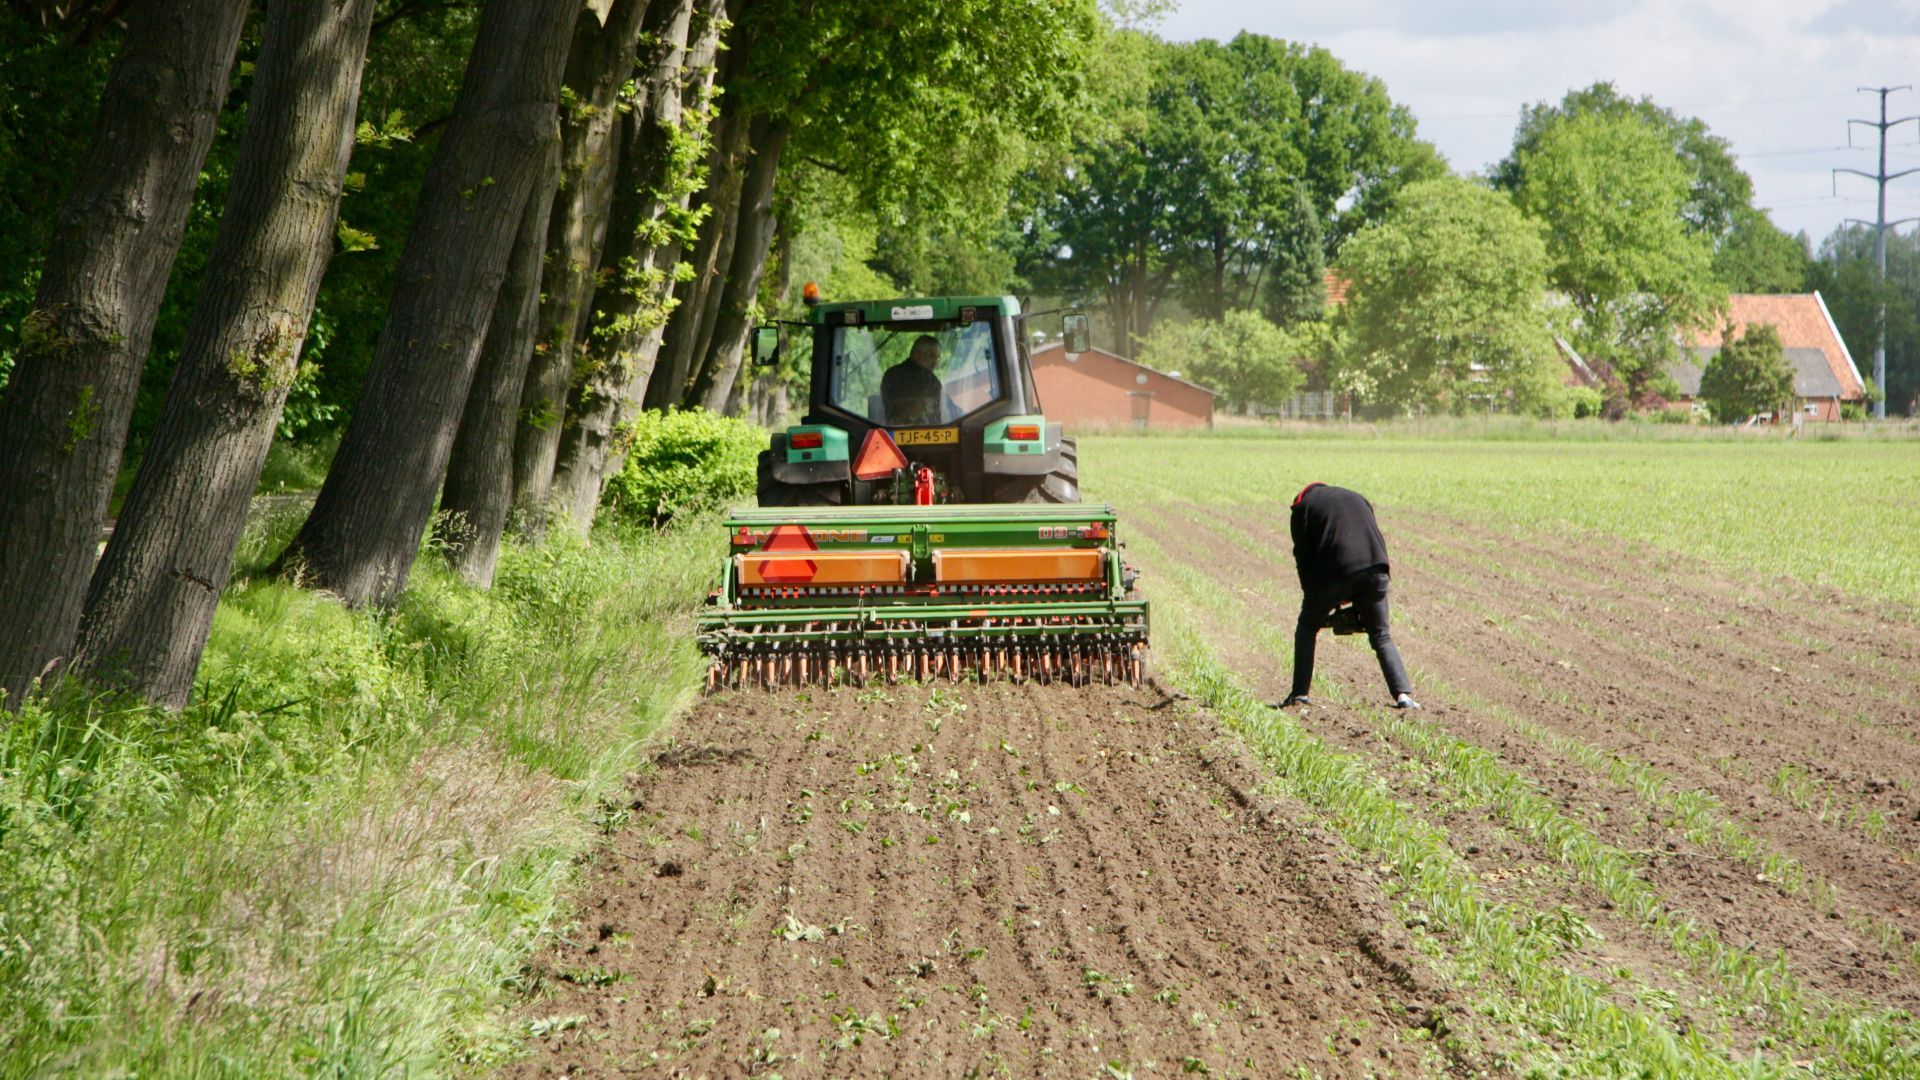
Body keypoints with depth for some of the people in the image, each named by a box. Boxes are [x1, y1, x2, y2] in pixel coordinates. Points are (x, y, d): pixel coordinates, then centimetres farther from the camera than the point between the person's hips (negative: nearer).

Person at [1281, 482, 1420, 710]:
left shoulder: (1303, 505, 16)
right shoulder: (1358, 499, 29)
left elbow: (1303, 555, 10)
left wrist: (1311, 594, 17)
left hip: (1333, 572, -3)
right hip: (1374, 569, 3)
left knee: (1306, 629, 18)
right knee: (1381, 637, 14)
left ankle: (1299, 693, 13)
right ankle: (1403, 693, -3)